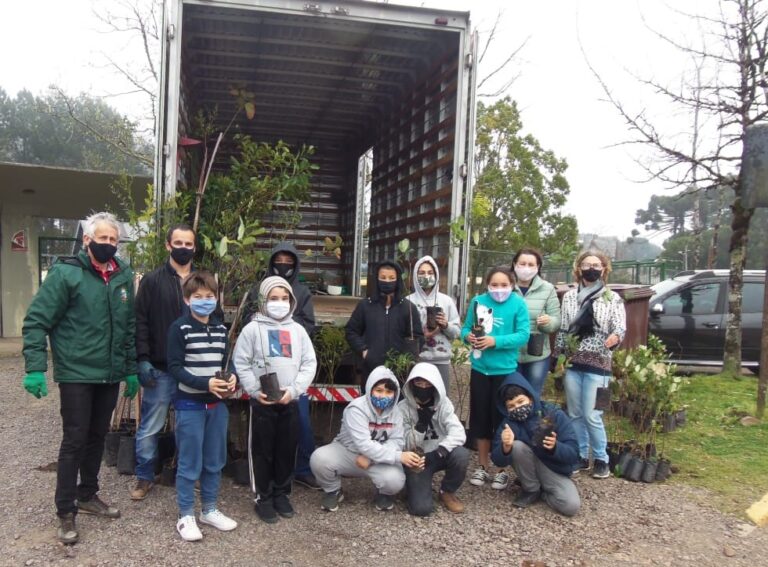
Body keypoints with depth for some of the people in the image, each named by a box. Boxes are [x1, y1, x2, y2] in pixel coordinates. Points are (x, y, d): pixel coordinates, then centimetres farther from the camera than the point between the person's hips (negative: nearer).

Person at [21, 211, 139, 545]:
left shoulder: (124, 276, 6)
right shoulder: (66, 273, -10)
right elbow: (36, 321, -11)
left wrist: (131, 369, 12)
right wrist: (35, 368, -18)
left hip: (110, 375, 5)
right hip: (76, 374, -5)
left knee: (97, 437, 16)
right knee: (74, 440, 0)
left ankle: (88, 495, 32)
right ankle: (65, 512, 14)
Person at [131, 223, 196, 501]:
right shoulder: (152, 280, 0)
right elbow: (141, 322, -4)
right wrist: (143, 359, -12)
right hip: (160, 368, -2)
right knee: (150, 427, 6)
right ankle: (144, 477, 23)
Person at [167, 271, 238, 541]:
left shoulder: (221, 329, 8)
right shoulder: (180, 328, -9)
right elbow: (175, 367, -13)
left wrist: (232, 378, -9)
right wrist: (206, 384, -23)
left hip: (217, 404, 6)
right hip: (189, 404, -6)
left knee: (215, 461, 14)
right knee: (189, 463, 3)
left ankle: (209, 510, 30)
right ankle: (185, 516, 18)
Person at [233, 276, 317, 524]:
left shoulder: (297, 330, 5)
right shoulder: (253, 328, -2)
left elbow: (309, 363, 3)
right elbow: (241, 363, -2)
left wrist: (293, 389, -9)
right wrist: (255, 390, -12)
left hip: (290, 401, 3)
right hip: (262, 401, -3)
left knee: (287, 449, 11)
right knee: (262, 451, 5)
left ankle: (281, 493, 27)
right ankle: (263, 497, 19)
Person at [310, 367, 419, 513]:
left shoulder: (395, 411, -7)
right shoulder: (357, 408, -24)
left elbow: (396, 441, -10)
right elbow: (364, 445, -33)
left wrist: (371, 457, -26)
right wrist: (398, 456, -38)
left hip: (378, 459, 2)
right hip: (346, 452, -2)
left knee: (394, 480, -30)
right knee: (319, 458, -32)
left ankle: (384, 493, 11)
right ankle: (333, 491, 1)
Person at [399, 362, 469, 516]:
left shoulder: (443, 403, -8)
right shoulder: (403, 408, -11)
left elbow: (458, 432, -21)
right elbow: (407, 446, -14)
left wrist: (440, 451, -37)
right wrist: (422, 422, -28)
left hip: (438, 455, 2)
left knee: (461, 454, -32)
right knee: (421, 508, -22)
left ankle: (447, 492, -2)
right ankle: (415, 485, 16)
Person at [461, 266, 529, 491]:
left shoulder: (518, 304, -7)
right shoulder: (478, 301, 0)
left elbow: (523, 335, -12)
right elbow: (466, 327, 6)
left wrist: (495, 341, -23)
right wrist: (468, 336, -17)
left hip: (505, 370, -3)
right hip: (480, 368, 3)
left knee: (502, 419, 5)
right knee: (480, 417, 11)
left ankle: (502, 470, 21)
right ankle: (482, 467, 26)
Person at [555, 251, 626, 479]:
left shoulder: (613, 298, 1)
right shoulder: (569, 296, 8)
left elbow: (620, 327, -6)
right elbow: (562, 329, 11)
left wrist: (616, 336, -29)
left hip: (597, 364, -3)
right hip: (572, 362, 3)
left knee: (591, 415, -4)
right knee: (575, 414, 9)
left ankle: (601, 459, 14)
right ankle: (581, 456, 23)